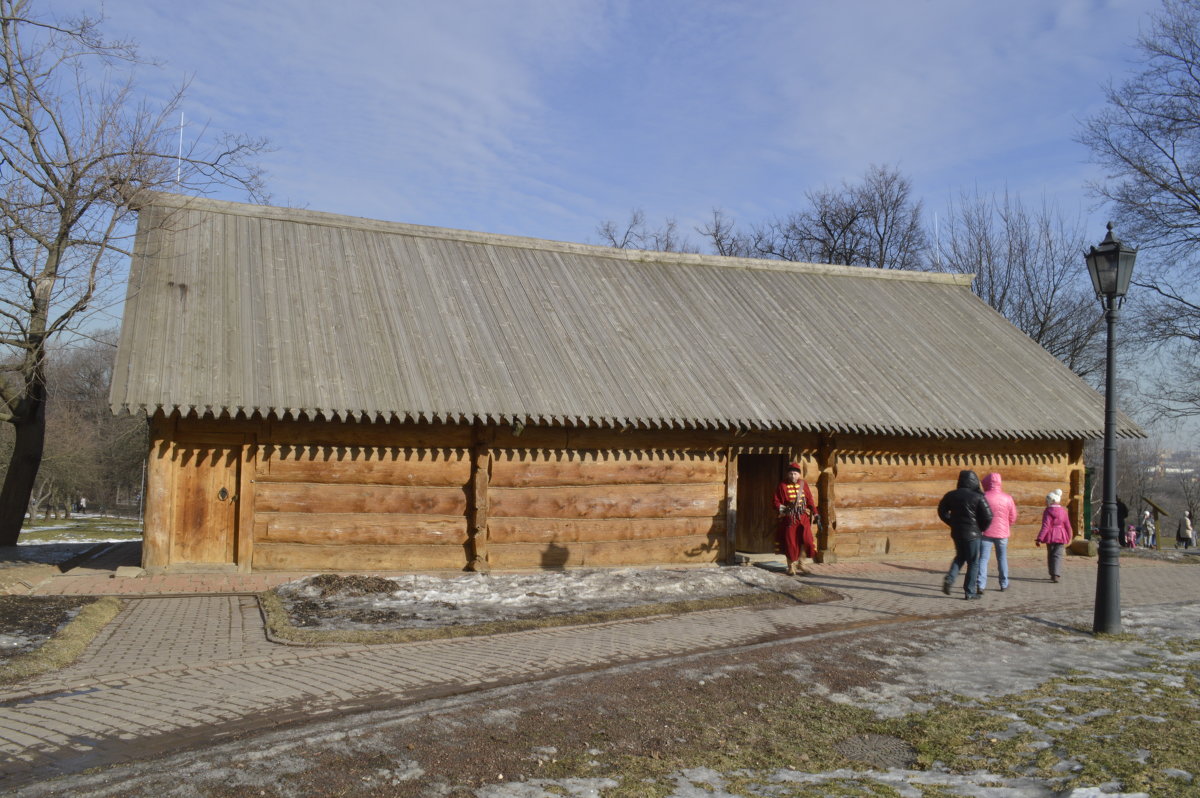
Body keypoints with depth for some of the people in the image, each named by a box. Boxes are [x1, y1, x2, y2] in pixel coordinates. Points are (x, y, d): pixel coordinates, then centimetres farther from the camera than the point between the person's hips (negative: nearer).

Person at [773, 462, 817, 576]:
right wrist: (785, 509, -18)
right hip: (789, 518, -2)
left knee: (806, 540, -6)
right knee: (790, 542, 1)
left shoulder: (803, 484, 7)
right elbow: (776, 502, -1)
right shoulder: (783, 486, -1)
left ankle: (799, 563, 15)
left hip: (803, 518, 3)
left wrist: (815, 513, 6)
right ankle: (791, 567, 15)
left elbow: (810, 500, 11)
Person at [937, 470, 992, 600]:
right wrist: (981, 529, 3)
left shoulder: (951, 495, 2)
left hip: (956, 532, 5)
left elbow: (942, 511, 11)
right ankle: (970, 592, 8)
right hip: (972, 534, -5)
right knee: (973, 562, 6)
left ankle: (949, 578, 1)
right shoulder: (978, 497, -13)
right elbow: (988, 517, -14)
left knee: (960, 557, 23)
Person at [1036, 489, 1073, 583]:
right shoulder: (1062, 511, 3)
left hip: (1050, 536, -2)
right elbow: (1067, 525, 7)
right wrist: (1068, 537, 22)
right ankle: (1056, 575, -14)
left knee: (1050, 555, 13)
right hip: (1061, 536, 2)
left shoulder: (1047, 511, -10)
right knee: (1058, 555, 1)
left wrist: (1040, 539, -16)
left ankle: (1053, 575, 20)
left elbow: (1045, 526, -16)